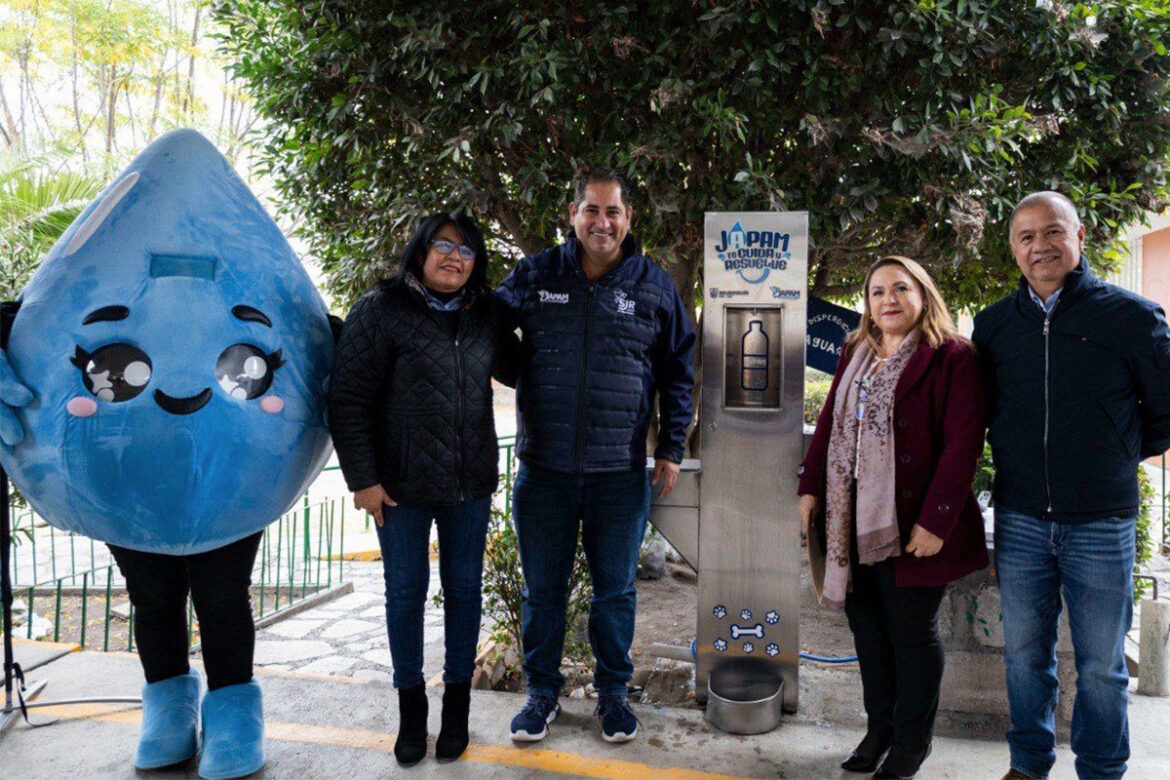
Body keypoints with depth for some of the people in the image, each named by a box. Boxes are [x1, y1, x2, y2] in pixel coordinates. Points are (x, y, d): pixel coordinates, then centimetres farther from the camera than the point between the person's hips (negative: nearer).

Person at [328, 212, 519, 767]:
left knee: (464, 587, 12)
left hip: (470, 483, 4)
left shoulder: (486, 315, 5)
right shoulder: (381, 310, -8)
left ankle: (457, 705, 31)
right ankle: (411, 709, 29)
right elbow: (348, 399, -9)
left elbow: (515, 368, 23)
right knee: (405, 591, 9)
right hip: (402, 485, -3)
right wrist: (363, 479, -11)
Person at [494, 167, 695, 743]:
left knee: (615, 588, 12)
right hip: (543, 467, 1)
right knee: (542, 588, 11)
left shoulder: (655, 286, 4)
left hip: (621, 473, 0)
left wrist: (672, 447, 6)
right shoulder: (532, 276, 2)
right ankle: (542, 691, 30)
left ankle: (613, 691, 32)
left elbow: (679, 371, 9)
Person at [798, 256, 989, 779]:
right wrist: (810, 488, 7)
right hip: (851, 522, 6)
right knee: (866, 626, 15)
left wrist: (936, 521, -18)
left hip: (911, 526, -6)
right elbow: (829, 423, 15)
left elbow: (963, 442, -13)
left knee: (912, 632, 7)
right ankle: (879, 728, 33)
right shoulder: (854, 354, 14)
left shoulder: (952, 357, -7)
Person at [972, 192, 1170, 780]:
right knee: (1024, 652, 14)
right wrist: (1019, 458, 11)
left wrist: (1115, 456, 8)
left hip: (1102, 522, -2)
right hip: (1020, 520, 3)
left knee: (1101, 664, 9)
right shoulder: (993, 324, 6)